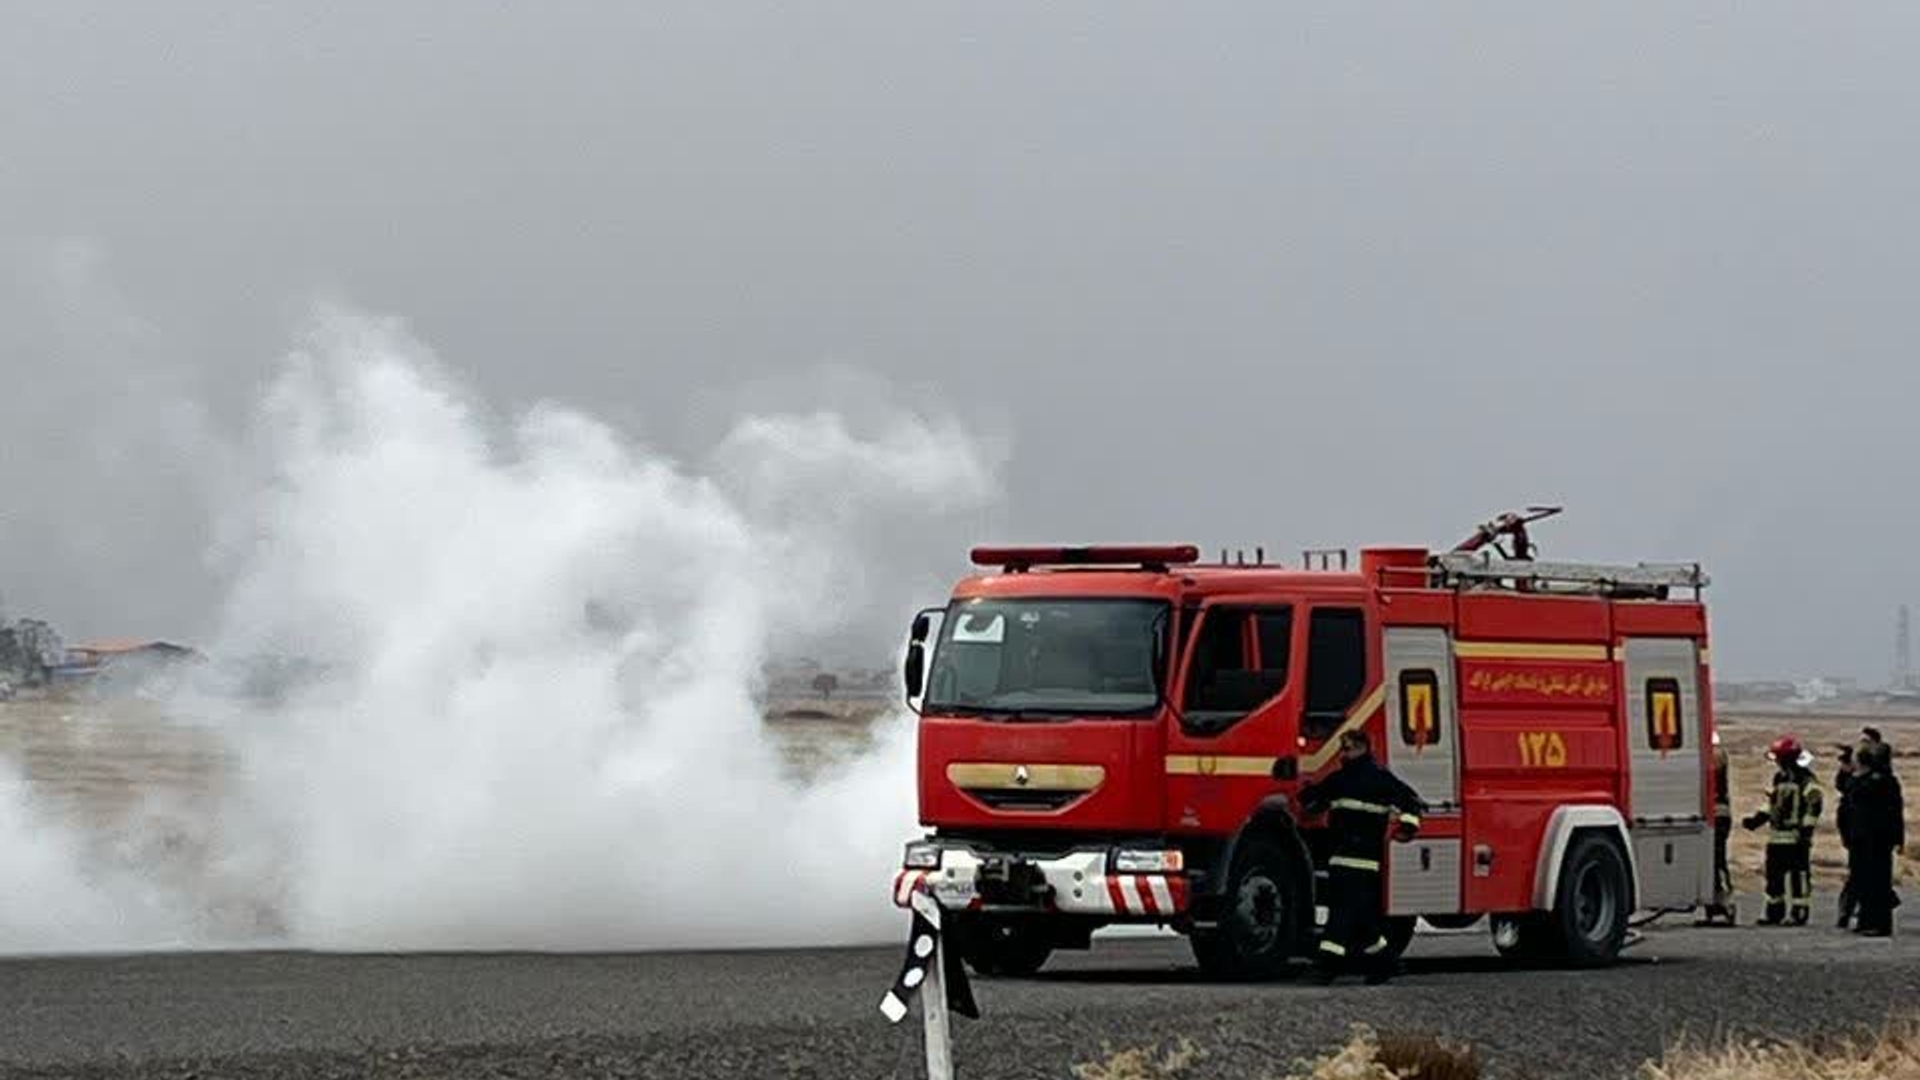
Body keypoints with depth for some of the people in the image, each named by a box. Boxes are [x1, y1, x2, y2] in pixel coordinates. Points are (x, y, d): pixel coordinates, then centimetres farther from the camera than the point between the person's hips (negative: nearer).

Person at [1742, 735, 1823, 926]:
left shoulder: (1805, 780, -10)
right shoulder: (1779, 778, 17)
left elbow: (1813, 806, -15)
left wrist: (1806, 828, -21)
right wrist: (1756, 819, 19)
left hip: (1796, 837, -9)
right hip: (1777, 836, 9)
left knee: (1798, 874, -6)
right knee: (1774, 874, 10)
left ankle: (1799, 913, -2)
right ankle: (1774, 911, 18)